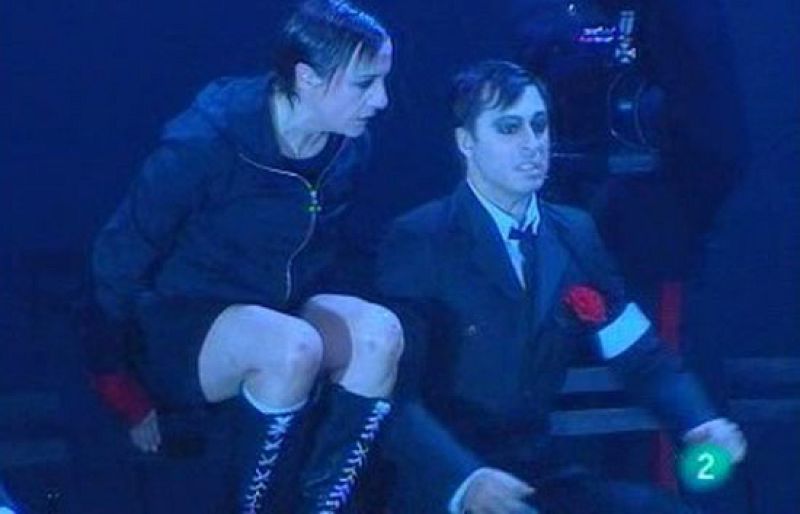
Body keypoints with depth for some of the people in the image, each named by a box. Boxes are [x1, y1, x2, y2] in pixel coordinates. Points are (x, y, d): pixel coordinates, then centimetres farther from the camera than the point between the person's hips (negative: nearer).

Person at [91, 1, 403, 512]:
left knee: (379, 330, -26)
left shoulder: (350, 148, -4)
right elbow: (120, 257, -10)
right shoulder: (205, 141, -21)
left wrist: (339, 326, 9)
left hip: (286, 315, 6)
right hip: (184, 330, -6)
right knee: (293, 347, -37)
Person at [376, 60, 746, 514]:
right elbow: (396, 395, -15)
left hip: (541, 477, 6)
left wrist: (703, 424, -6)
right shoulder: (418, 241, -7)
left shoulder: (576, 235, 12)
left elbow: (643, 356, 14)